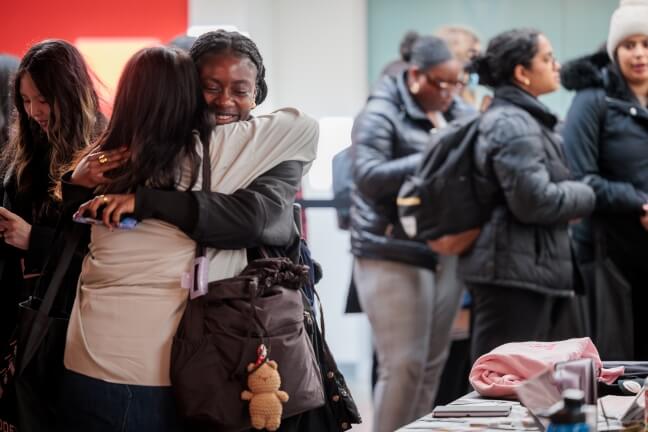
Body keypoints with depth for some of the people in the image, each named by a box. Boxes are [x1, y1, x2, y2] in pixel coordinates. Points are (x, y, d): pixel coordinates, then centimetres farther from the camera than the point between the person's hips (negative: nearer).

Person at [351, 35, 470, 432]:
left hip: (447, 253, 7)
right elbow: (368, 177, -17)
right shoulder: (381, 116, -7)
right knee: (404, 365, -8)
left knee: (433, 364, 10)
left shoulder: (454, 116, 11)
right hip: (394, 255, -6)